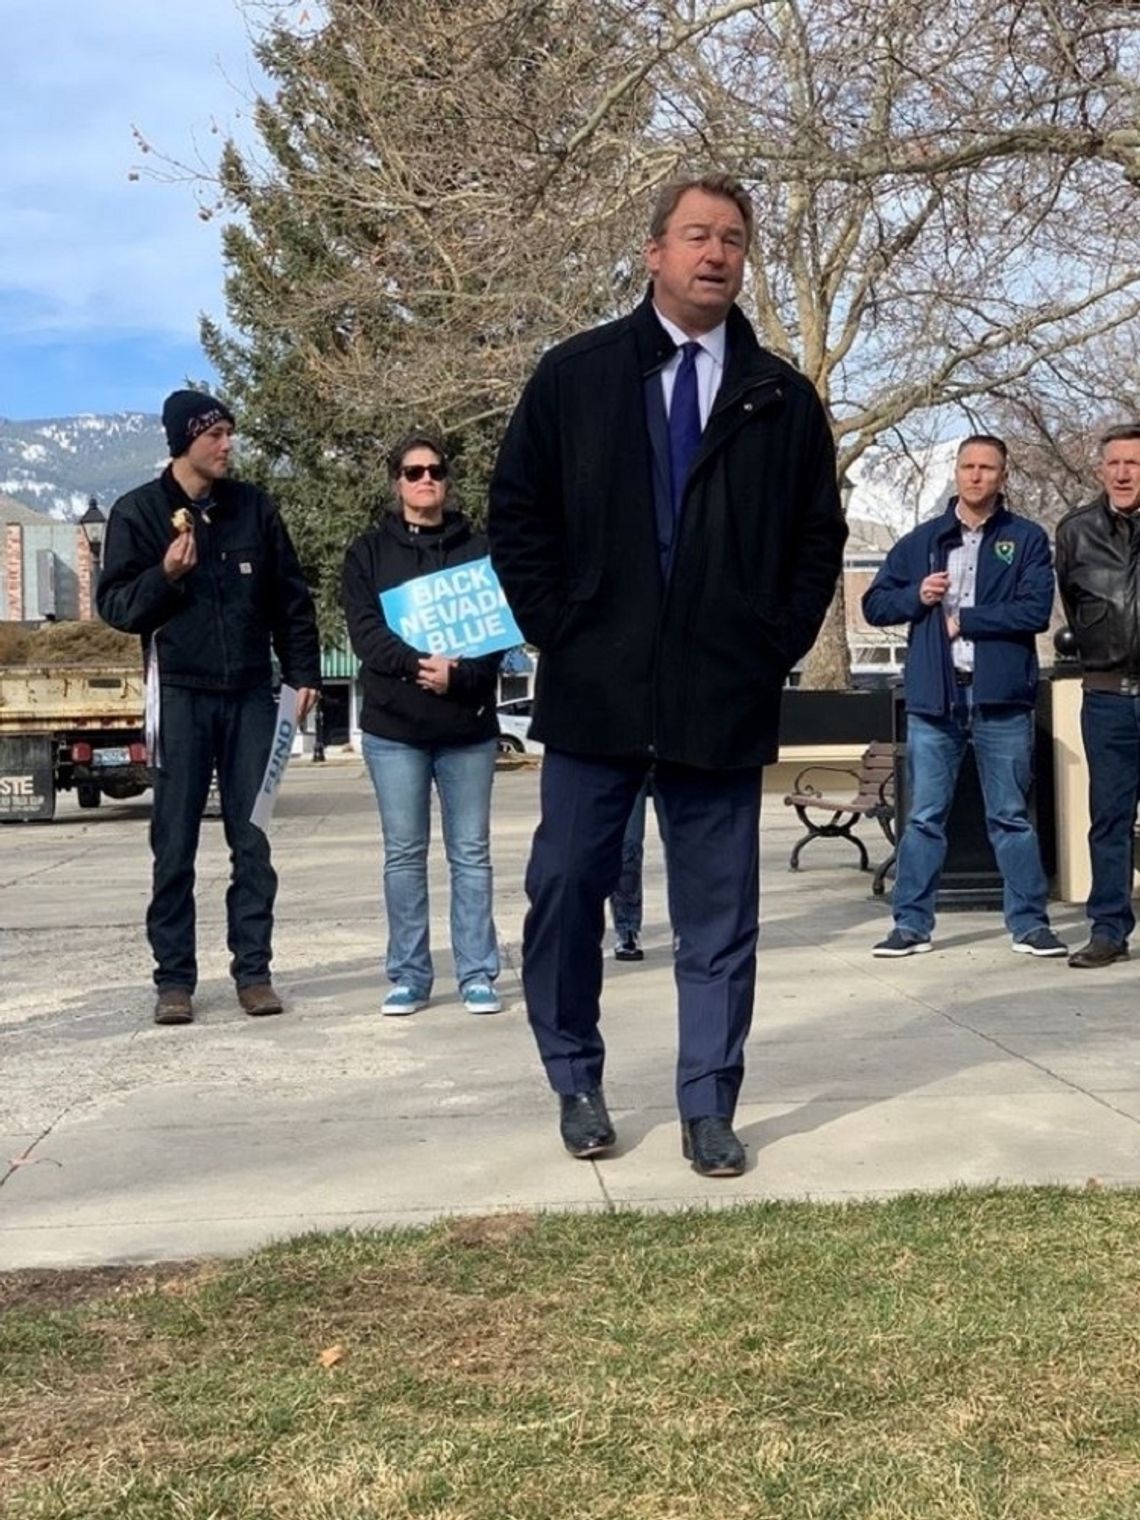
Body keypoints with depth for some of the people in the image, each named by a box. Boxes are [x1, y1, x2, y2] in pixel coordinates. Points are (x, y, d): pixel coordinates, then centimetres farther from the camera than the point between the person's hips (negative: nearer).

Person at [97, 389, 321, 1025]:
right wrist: (165, 574, -18)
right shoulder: (139, 512, 1)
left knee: (253, 841, 3)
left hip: (251, 695, 2)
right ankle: (175, 979, 8)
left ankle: (254, 970, 10)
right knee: (175, 846, 1)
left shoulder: (255, 507, 8)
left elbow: (290, 597, 12)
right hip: (180, 694, -2)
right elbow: (115, 604, -1)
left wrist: (303, 673, 6)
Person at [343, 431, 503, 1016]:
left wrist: (459, 675, -19)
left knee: (470, 853, 5)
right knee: (404, 854, 5)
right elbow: (364, 629, -4)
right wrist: (419, 664, -21)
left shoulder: (478, 549, 7)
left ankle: (477, 974, 11)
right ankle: (409, 975, 13)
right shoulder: (369, 551, 7)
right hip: (393, 726, 0)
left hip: (469, 725, 0)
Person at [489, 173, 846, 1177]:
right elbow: (517, 513, 7)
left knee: (719, 913, 5)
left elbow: (820, 536, 12)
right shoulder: (574, 376, 5)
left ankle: (709, 1108, 16)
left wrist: (778, 645, 2)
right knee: (567, 888, 5)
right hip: (595, 690, 0)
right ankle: (577, 1083, 23)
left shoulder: (783, 398, 8)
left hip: (726, 698, 1)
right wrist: (556, 632, -1)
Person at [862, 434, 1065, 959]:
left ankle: (1029, 923, 14)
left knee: (1011, 817, 6)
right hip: (932, 699, 2)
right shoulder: (921, 540, 11)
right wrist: (917, 596, -8)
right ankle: (912, 924, 12)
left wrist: (962, 620, -10)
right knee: (923, 818, 5)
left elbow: (1035, 611, -9)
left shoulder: (1027, 539, 3)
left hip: (1002, 699, -2)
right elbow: (875, 605, 11)